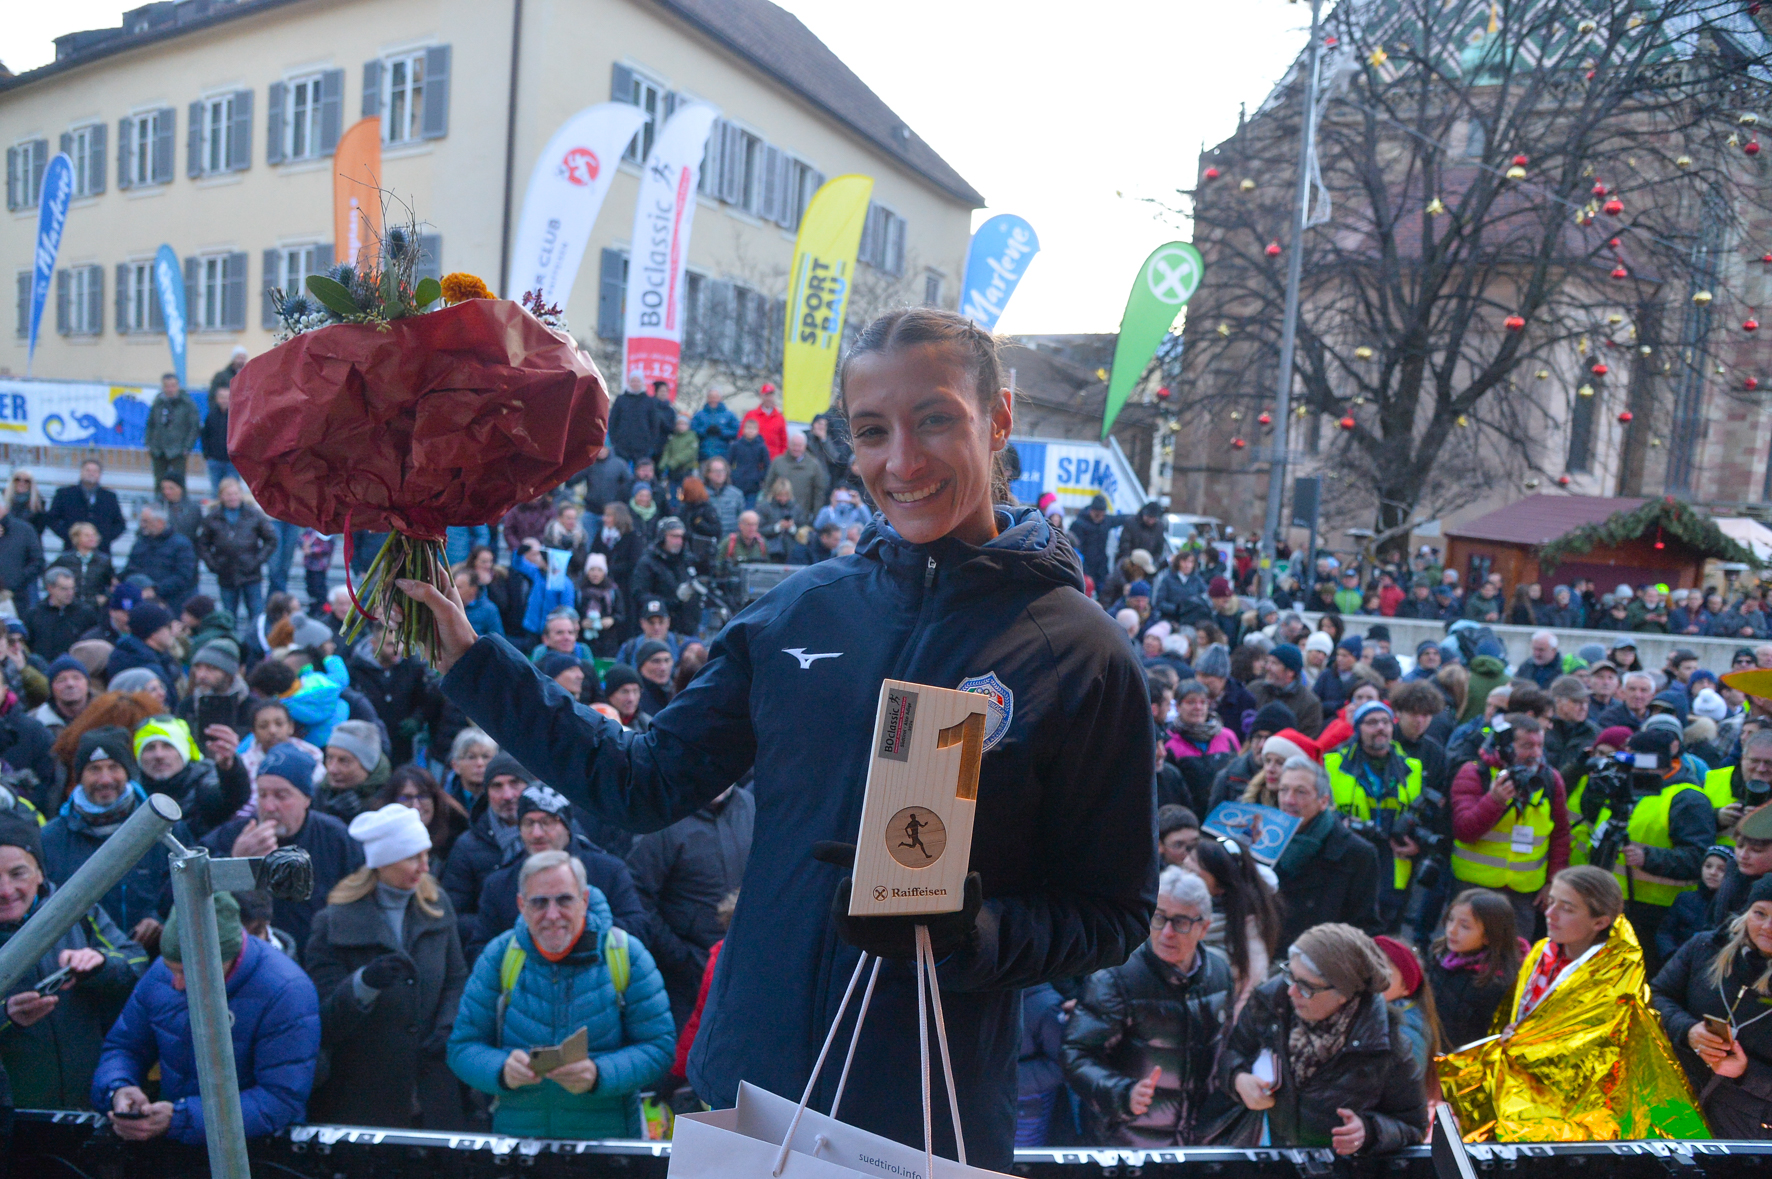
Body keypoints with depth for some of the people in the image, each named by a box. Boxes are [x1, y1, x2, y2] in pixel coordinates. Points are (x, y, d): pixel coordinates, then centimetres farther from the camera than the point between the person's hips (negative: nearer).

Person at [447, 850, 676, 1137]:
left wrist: (598, 1075, -18)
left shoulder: (627, 955, 0)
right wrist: (502, 1071, -15)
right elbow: (462, 1047, 6)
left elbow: (659, 1046, -1)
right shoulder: (498, 956, 5)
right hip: (516, 1133, 2)